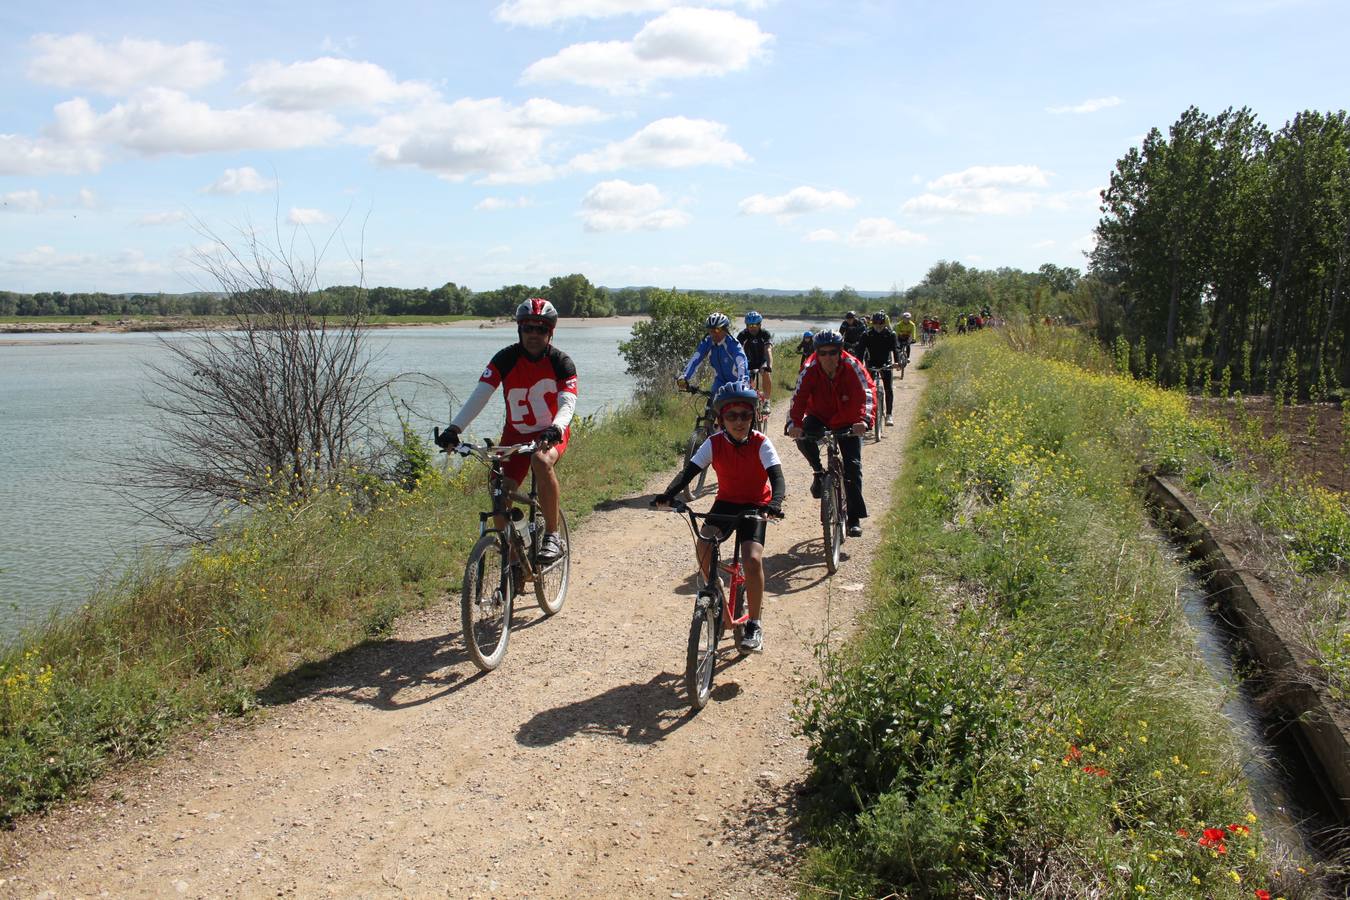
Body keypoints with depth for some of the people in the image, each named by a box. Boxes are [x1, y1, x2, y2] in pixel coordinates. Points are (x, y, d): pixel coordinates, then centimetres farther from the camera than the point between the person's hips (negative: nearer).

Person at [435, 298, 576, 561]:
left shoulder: (561, 362, -14)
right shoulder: (505, 358, -11)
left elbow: (568, 403, -26)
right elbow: (479, 395, -20)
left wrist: (555, 428, -49)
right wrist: (454, 428, -36)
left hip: (551, 433, -3)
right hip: (516, 434, 3)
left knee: (541, 461, -36)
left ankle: (552, 536, -24)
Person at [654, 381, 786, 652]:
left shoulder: (761, 443, -17)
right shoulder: (714, 443, -11)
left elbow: (777, 478, -28)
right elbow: (689, 472, -18)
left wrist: (774, 503, -49)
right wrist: (668, 494, -37)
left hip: (754, 505, -2)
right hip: (725, 502, 2)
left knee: (753, 559, -23)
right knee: (704, 545, -24)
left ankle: (755, 624, -4)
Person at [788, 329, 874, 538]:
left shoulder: (852, 367, -21)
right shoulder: (810, 370, -19)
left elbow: (867, 393, -30)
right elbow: (799, 398, -27)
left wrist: (863, 420, -48)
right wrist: (794, 423, -45)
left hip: (848, 423, -1)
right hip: (819, 417, 1)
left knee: (853, 466, -9)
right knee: (803, 436, -31)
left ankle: (855, 519, -1)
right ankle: (819, 472, -4)